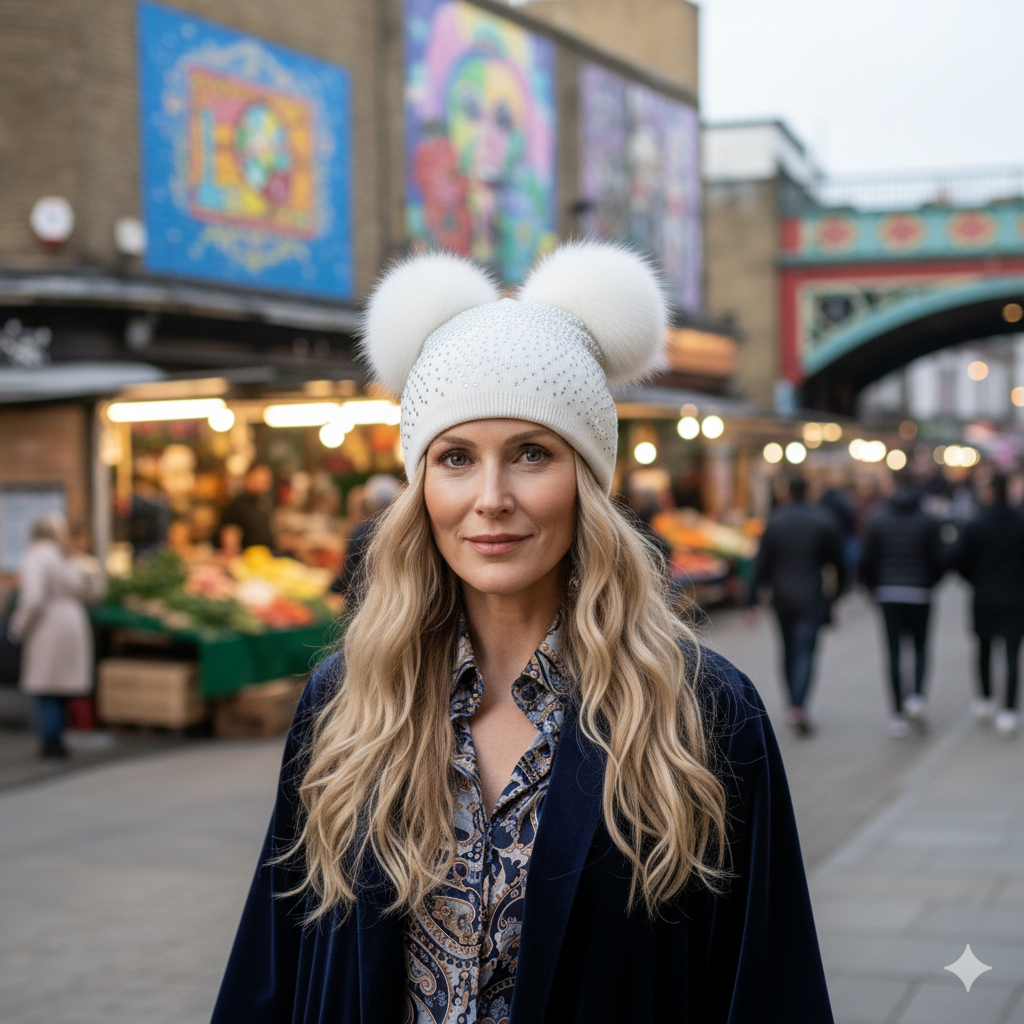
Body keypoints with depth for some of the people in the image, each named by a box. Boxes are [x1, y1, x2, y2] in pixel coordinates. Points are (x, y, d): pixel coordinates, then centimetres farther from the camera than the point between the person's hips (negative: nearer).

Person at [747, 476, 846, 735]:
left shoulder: (774, 520, -1)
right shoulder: (823, 519, -3)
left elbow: (762, 563, -2)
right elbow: (837, 559, 3)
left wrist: (753, 599, -1)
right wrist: (839, 589, 19)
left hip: (782, 597, 2)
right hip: (810, 597, -2)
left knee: (789, 649, 17)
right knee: (805, 651, -6)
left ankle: (795, 703, 25)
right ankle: (798, 705, -23)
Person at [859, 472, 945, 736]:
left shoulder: (879, 519, -1)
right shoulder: (929, 521, -4)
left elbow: (867, 559, -1)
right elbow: (939, 560, -4)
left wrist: (873, 586, 14)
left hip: (888, 593, 1)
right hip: (919, 594, -1)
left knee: (894, 651, 5)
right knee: (920, 646, 15)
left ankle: (898, 714, 4)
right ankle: (916, 697, -7)